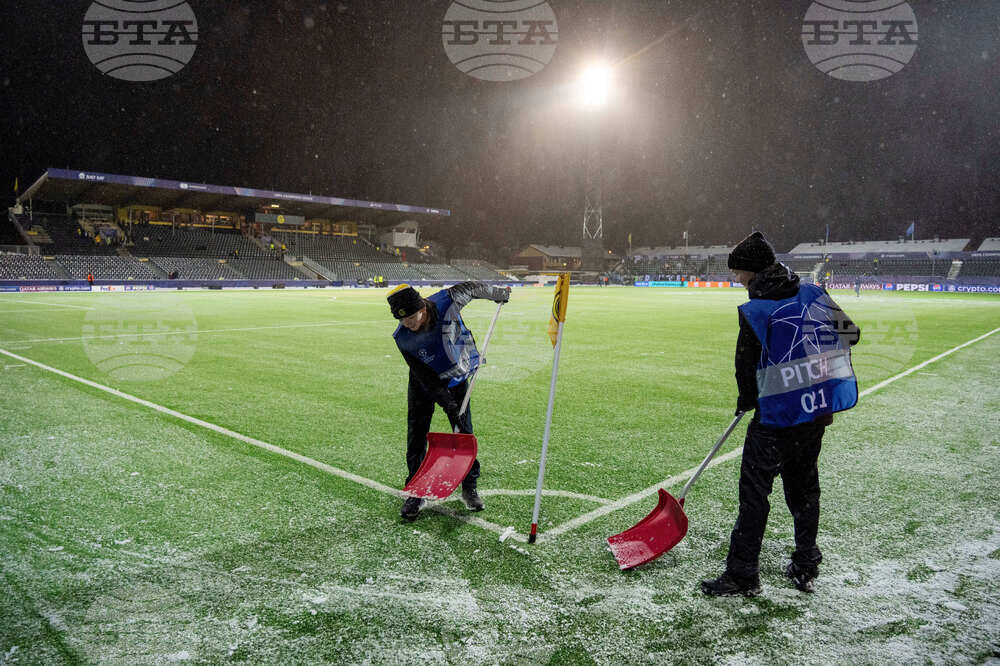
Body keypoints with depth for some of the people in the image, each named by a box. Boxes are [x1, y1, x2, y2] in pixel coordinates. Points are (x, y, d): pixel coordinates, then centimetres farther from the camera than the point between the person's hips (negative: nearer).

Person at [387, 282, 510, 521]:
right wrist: (449, 405, -30)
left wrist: (498, 293, 10)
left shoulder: (447, 302, -30)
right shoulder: (403, 338, -27)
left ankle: (469, 488, 16)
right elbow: (425, 377, -24)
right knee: (416, 434, -4)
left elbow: (473, 288, -8)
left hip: (457, 378, 0)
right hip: (424, 384, 0)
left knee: (465, 433, 2)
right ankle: (416, 492, 8)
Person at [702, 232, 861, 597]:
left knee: (754, 488, 1)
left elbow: (746, 364, -7)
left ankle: (742, 574, 6)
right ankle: (806, 566, 27)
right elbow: (850, 334, 11)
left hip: (780, 415, -7)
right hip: (820, 409, 7)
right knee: (803, 485, 18)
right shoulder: (814, 295, 3)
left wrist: (746, 399, 11)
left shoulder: (755, 311, -14)